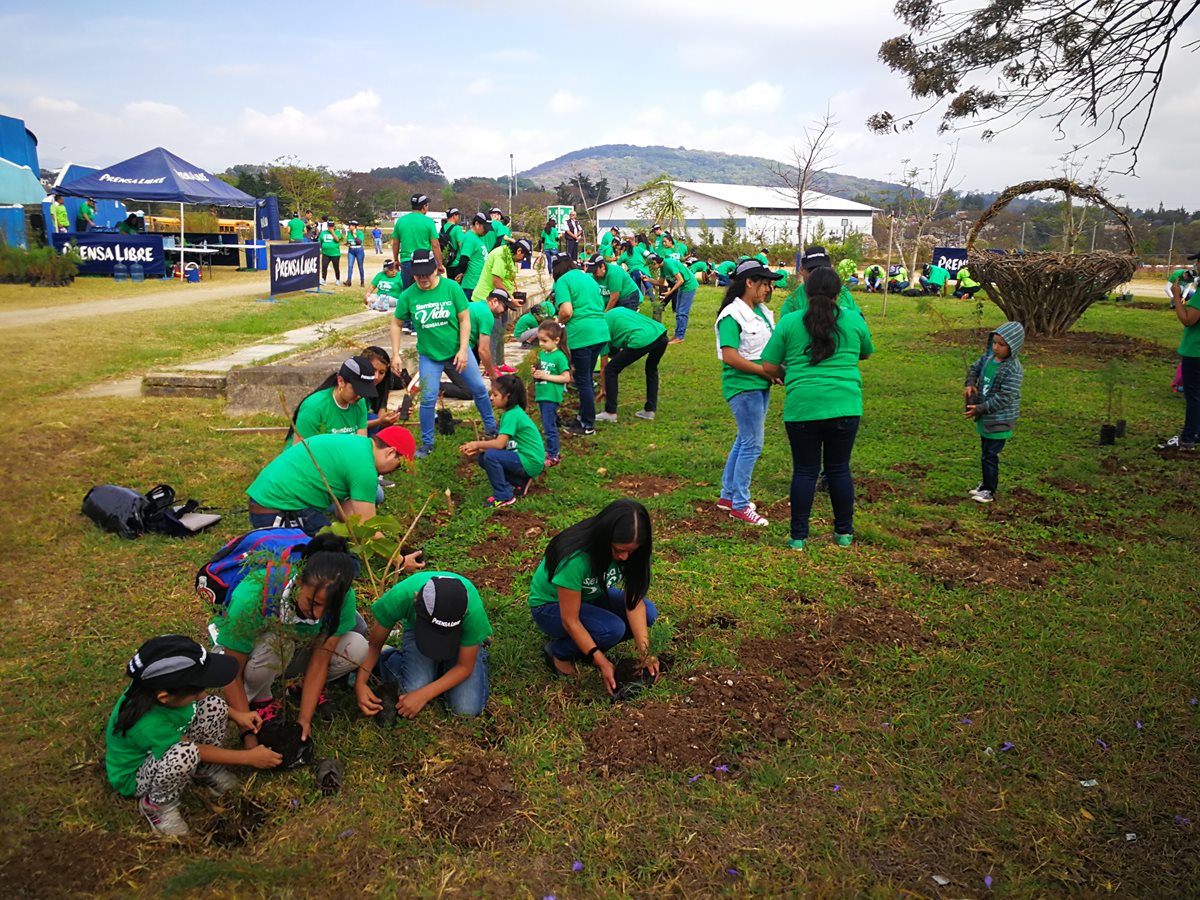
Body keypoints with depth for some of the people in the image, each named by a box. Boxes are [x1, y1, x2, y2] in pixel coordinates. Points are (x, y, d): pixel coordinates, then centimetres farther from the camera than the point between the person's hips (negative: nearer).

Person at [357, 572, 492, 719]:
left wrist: (424, 695, -31)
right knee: (414, 692, -26)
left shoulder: (473, 610, -39)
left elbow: (464, 667, -23)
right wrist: (360, 683, -29)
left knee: (467, 709, -19)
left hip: (462, 640, 0)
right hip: (416, 631, 1)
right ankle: (390, 658, 7)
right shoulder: (400, 596, -36)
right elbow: (374, 644, -17)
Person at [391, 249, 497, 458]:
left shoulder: (451, 287, -14)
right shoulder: (408, 295, -11)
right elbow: (396, 324, 1)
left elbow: (465, 319, -9)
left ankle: (491, 427, 31)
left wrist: (463, 350, -14)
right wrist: (395, 354, -5)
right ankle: (427, 444, 16)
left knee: (479, 388, 8)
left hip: (457, 349, 0)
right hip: (429, 354, 0)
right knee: (428, 399, -2)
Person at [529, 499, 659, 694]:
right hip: (550, 605, -6)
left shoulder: (629, 551, -21)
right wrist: (602, 662, -31)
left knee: (648, 612, -15)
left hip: (590, 597, 7)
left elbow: (634, 600, -17)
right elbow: (570, 621, -30)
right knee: (613, 628, -31)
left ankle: (583, 645, 3)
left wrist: (644, 653, -24)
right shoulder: (575, 558, -38)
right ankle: (558, 651, -4)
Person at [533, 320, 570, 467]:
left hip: (551, 397, -8)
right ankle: (552, 451, 26)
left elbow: (566, 377, -15)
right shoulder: (541, 354, 10)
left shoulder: (559, 356, -12)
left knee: (549, 427, -4)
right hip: (541, 395, 8)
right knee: (548, 425, 15)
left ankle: (553, 456, 5)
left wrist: (546, 376, -18)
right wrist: (535, 372, -2)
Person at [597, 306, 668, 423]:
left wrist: (604, 391, 32)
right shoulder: (618, 310, 32)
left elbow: (603, 367, 20)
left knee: (610, 370, 12)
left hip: (641, 340, -7)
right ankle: (650, 410, 32)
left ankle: (610, 413, 14)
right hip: (661, 334, 7)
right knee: (651, 369, 33)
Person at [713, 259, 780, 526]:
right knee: (753, 444, -5)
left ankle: (728, 495, 28)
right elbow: (729, 356, -23)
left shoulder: (761, 312, 10)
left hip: (760, 385, 9)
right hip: (743, 386, -9)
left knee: (745, 440, 16)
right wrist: (766, 371, -18)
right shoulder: (732, 315, -16)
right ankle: (739, 506, 6)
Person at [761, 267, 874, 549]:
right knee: (839, 469, 13)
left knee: (804, 471, 8)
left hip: (802, 407, -1)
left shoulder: (789, 322, 2)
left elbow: (768, 367, 3)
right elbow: (866, 353, 24)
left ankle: (798, 537, 13)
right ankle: (844, 533, 24)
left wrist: (787, 377, 23)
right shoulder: (854, 320, 6)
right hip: (845, 406, 1)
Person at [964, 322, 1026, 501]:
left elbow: (1003, 398, -25)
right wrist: (970, 384, -2)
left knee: (989, 456, -1)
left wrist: (979, 409, -23)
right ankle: (986, 483, 35)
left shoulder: (1013, 370, -23)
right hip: (985, 417, 8)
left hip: (999, 421, -8)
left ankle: (989, 491, 12)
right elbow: (975, 368, 18)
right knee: (986, 452, 20)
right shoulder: (988, 356, -1)